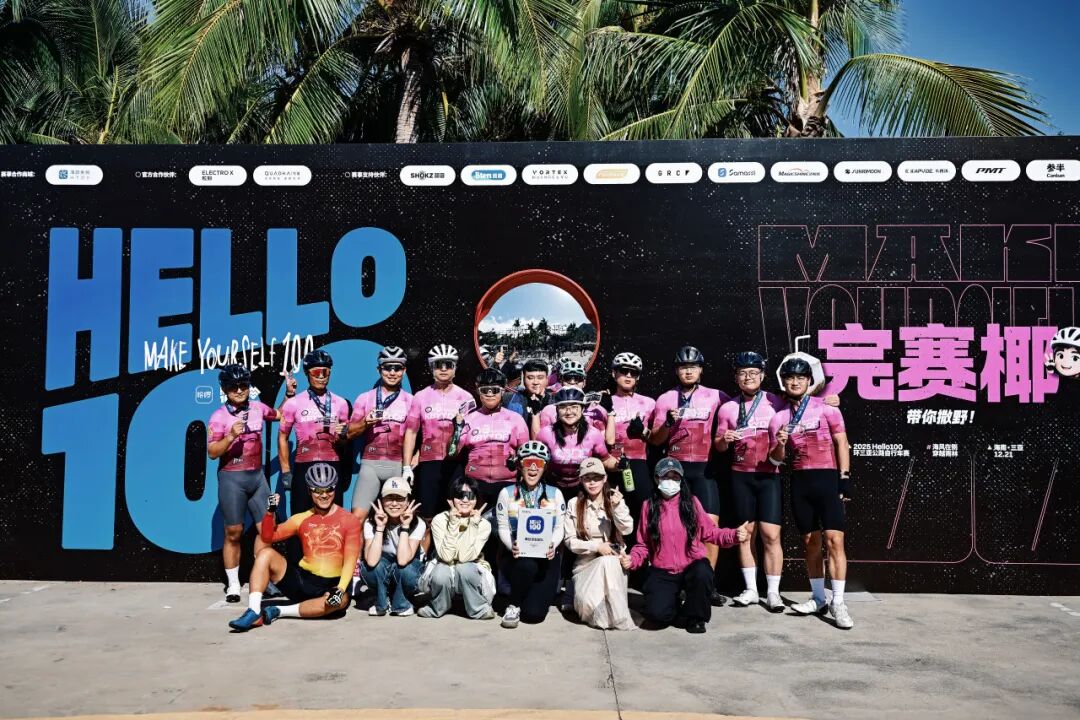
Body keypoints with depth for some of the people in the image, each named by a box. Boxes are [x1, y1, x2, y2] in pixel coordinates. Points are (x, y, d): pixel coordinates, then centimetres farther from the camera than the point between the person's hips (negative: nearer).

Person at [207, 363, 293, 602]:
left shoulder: (258, 408, 6)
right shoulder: (219, 416, -7)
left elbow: (280, 416, 25)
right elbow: (212, 452, -9)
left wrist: (289, 394, 11)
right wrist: (231, 436, -24)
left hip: (257, 475, 5)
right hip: (231, 478, -4)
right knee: (233, 532, 1)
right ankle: (233, 585, 11)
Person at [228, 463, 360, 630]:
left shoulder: (349, 521, -1)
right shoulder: (302, 519, 10)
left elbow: (350, 560, -9)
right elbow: (268, 537, 5)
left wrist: (340, 589, -24)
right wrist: (270, 512, -12)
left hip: (331, 585, -3)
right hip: (302, 580, 3)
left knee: (341, 600, -37)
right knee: (265, 553, -14)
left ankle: (278, 611, -24)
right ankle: (254, 612, -20)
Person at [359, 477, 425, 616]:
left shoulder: (417, 524, -22)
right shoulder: (371, 522, -19)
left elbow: (403, 560, -37)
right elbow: (371, 561, -34)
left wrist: (405, 527, -35)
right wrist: (380, 527, -34)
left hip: (408, 573, -1)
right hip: (382, 577, 1)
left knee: (402, 568, -35)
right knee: (368, 568, -32)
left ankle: (401, 604, -5)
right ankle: (382, 603, -4)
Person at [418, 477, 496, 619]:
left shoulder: (483, 524, -13)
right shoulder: (439, 520, -13)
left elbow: (465, 557, -26)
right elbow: (446, 557, -25)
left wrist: (473, 524, -27)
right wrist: (453, 523, -28)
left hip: (471, 574, 0)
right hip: (445, 572, 1)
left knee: (464, 567, -33)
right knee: (441, 573, -33)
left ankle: (478, 609, -10)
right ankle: (437, 608, -2)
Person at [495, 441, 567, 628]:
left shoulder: (555, 494, 6)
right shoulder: (506, 493, 3)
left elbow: (559, 528, 1)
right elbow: (503, 528, -1)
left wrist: (552, 545, -20)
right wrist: (511, 546, -22)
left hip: (546, 557, 1)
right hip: (516, 555, -1)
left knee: (534, 613, -15)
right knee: (527, 566, -39)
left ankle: (537, 594, 25)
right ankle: (514, 605, -8)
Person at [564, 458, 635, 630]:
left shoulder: (614, 499, 3)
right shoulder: (574, 504, 1)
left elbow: (627, 529, -11)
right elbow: (570, 541, -3)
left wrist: (617, 507, -26)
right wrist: (596, 546, -16)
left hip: (613, 561, 2)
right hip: (586, 561, -1)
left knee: (607, 562, -36)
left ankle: (618, 616, -25)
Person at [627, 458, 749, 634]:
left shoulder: (691, 502, 3)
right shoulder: (649, 506, 3)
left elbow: (710, 532, 1)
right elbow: (643, 544, 6)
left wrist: (734, 535, -15)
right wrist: (632, 560, -12)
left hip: (693, 566, 0)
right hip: (662, 573, 0)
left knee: (703, 574, -36)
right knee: (657, 613, -23)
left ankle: (695, 617, -5)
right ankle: (676, 609, 17)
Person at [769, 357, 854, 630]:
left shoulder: (826, 408, 1)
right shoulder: (778, 417, 9)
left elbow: (841, 444, 1)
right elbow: (775, 460, 10)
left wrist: (844, 478, -7)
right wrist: (779, 445, -11)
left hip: (827, 478, -3)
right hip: (800, 482, 3)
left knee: (834, 540, -11)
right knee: (810, 542, 9)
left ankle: (838, 602, -7)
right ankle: (818, 599, 18)